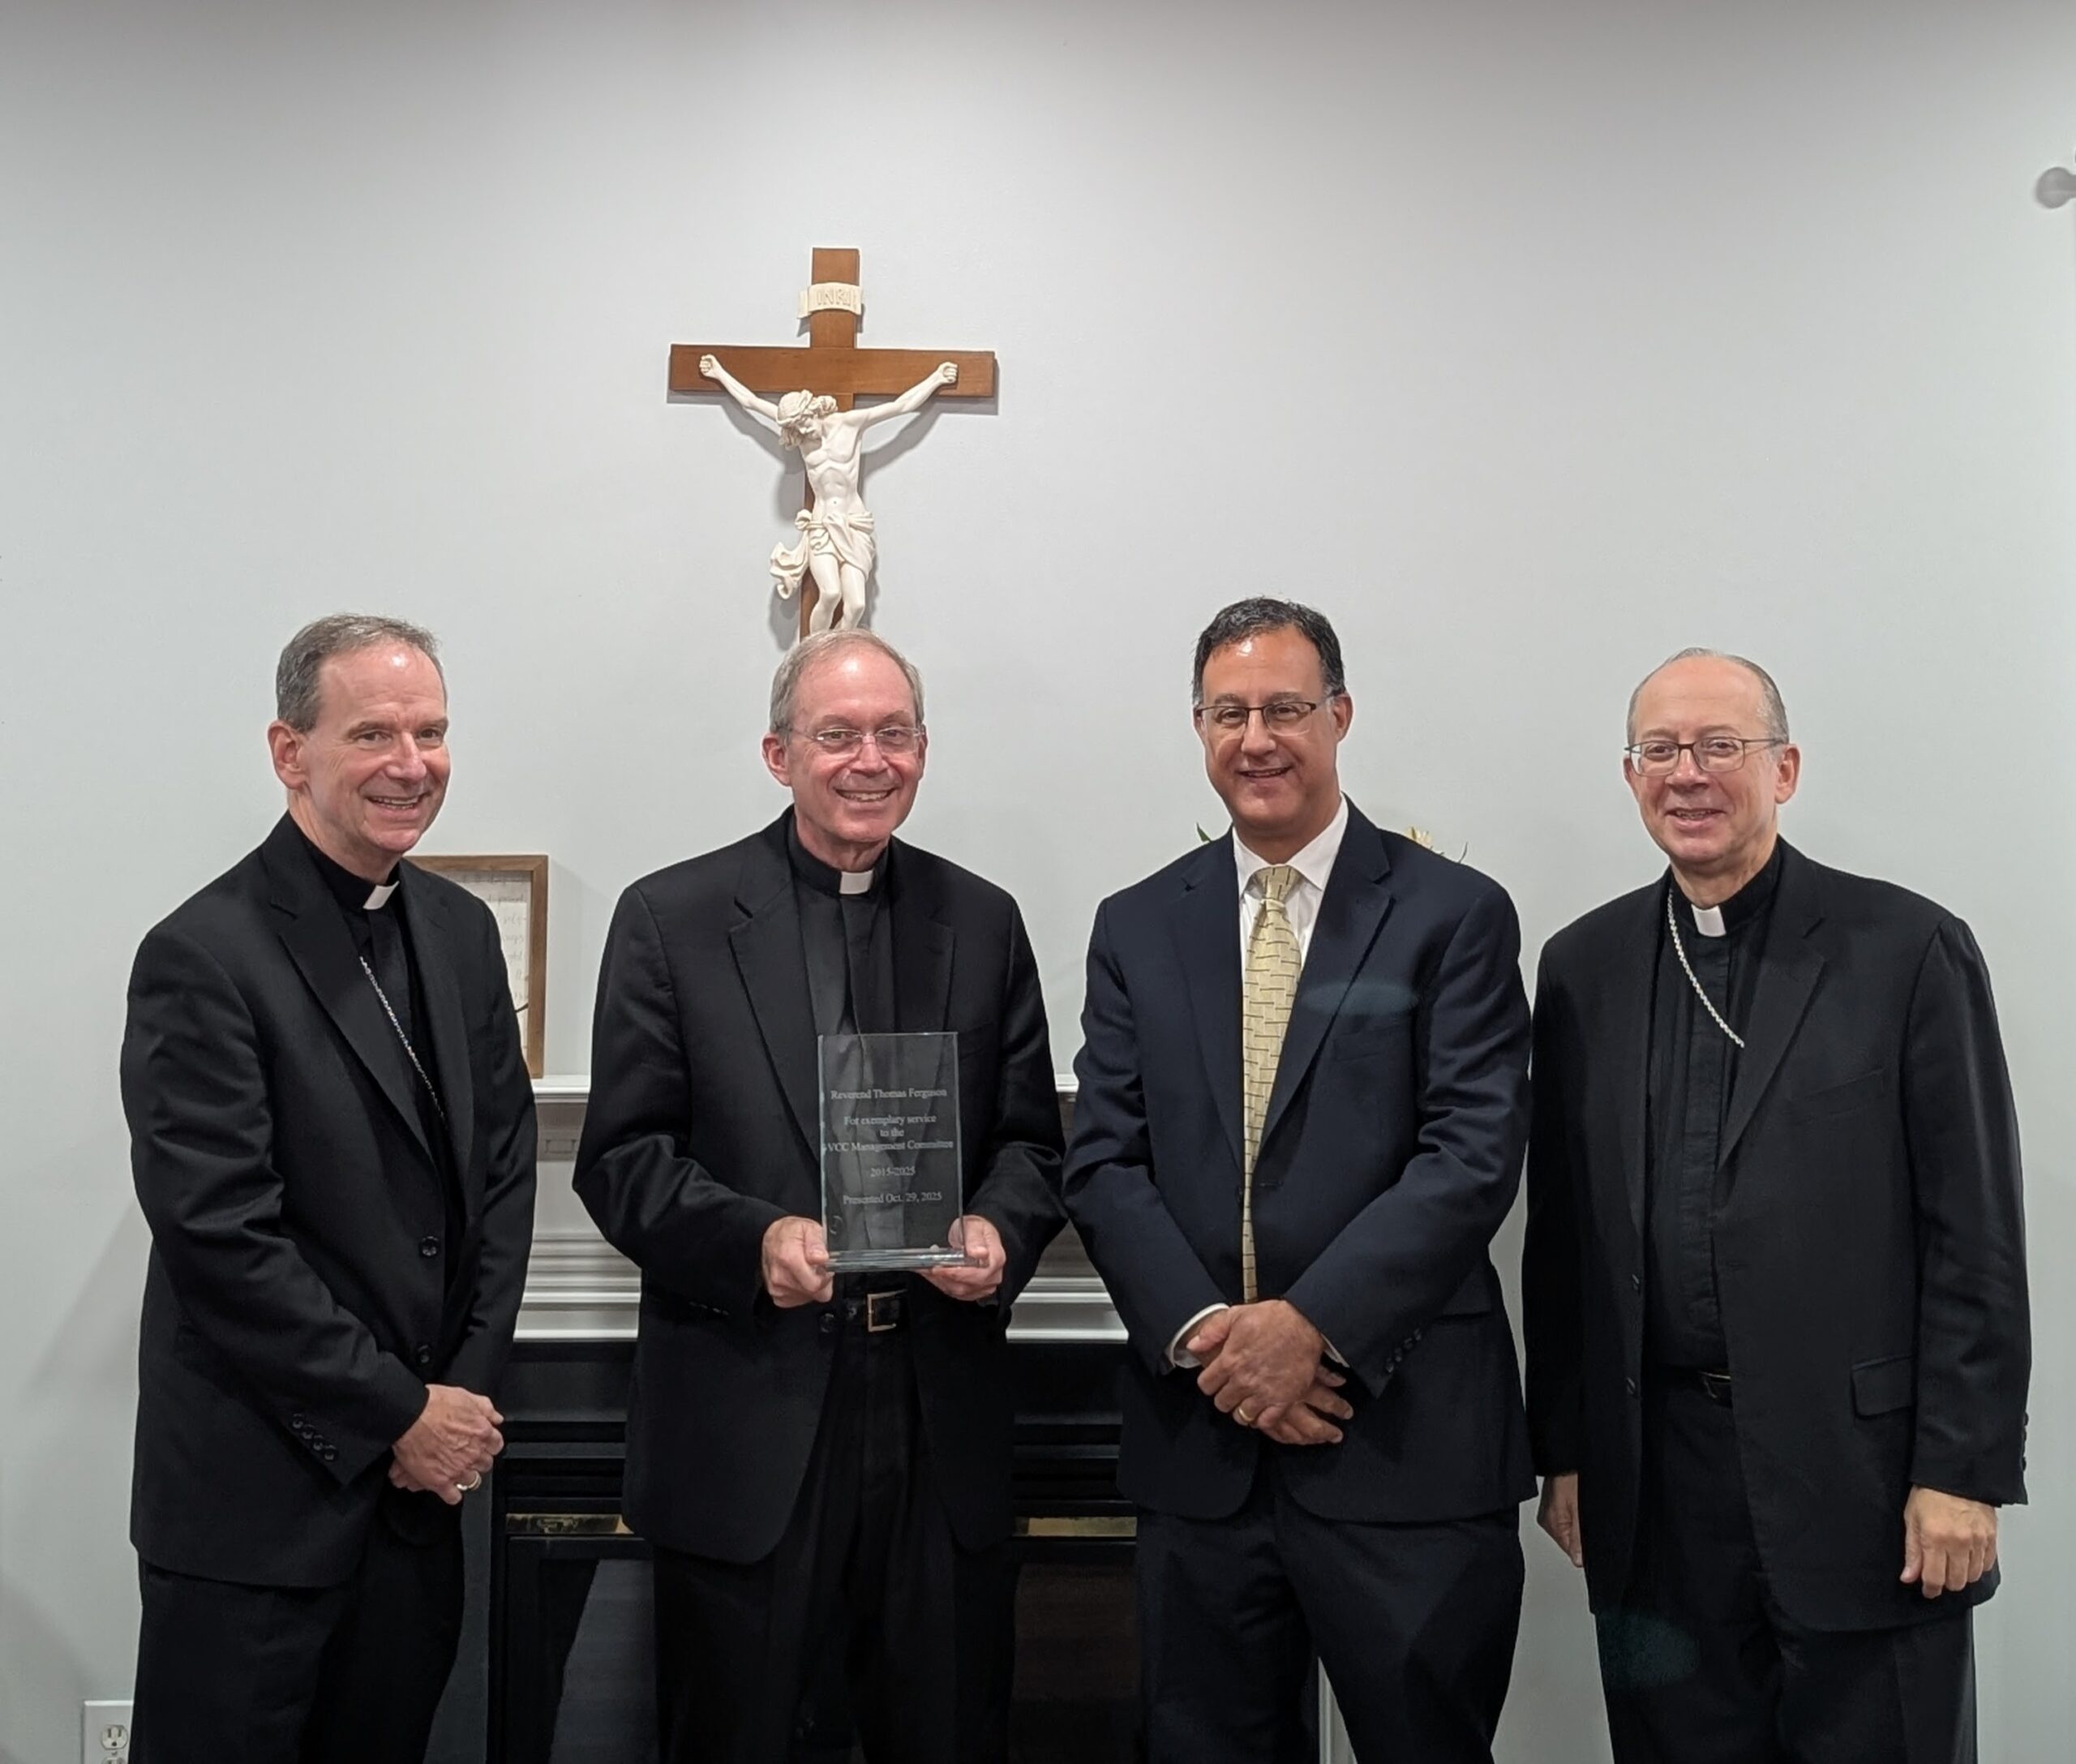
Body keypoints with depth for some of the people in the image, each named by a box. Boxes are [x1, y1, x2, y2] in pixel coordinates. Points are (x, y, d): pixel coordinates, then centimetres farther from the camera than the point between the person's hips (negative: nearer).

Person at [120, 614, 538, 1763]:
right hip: (256, 1496, -6)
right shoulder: (204, 957, -14)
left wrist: (467, 1393, 0)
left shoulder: (462, 932, 7)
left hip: (422, 1482, 6)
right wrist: (401, 1413, -13)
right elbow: (217, 1236, -18)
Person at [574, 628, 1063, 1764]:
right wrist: (753, 1239, -19)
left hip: (941, 1411, 3)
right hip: (744, 1418, -2)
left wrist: (999, 1231, -11)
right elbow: (619, 1159, -3)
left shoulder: (983, 923, 8)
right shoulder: (670, 918, 0)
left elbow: (1031, 1139, 10)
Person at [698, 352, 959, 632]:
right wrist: (720, 374, 16)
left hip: (853, 525, 0)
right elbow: (750, 402, 12)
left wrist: (936, 379, -6)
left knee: (856, 604, -15)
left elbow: (901, 406, -2)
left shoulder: (849, 423, -2)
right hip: (821, 525, 0)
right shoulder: (800, 432, 5)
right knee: (830, 593, -24)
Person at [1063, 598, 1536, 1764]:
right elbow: (1105, 1161, 3)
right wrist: (1204, 1331, -11)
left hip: (1407, 1441, -3)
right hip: (1199, 1439, 3)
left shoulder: (1456, 915, -1)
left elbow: (1473, 1155, -9)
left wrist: (1312, 1322, -16)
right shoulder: (1138, 927, 9)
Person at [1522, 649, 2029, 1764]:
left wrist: (1966, 1469, -9)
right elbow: (1560, 1233, 9)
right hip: (1653, 1478, 3)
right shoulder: (1584, 968, 7)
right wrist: (1564, 1450, 8)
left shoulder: (1909, 951, -4)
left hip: (1860, 1469, -3)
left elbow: (1976, 1237, -5)